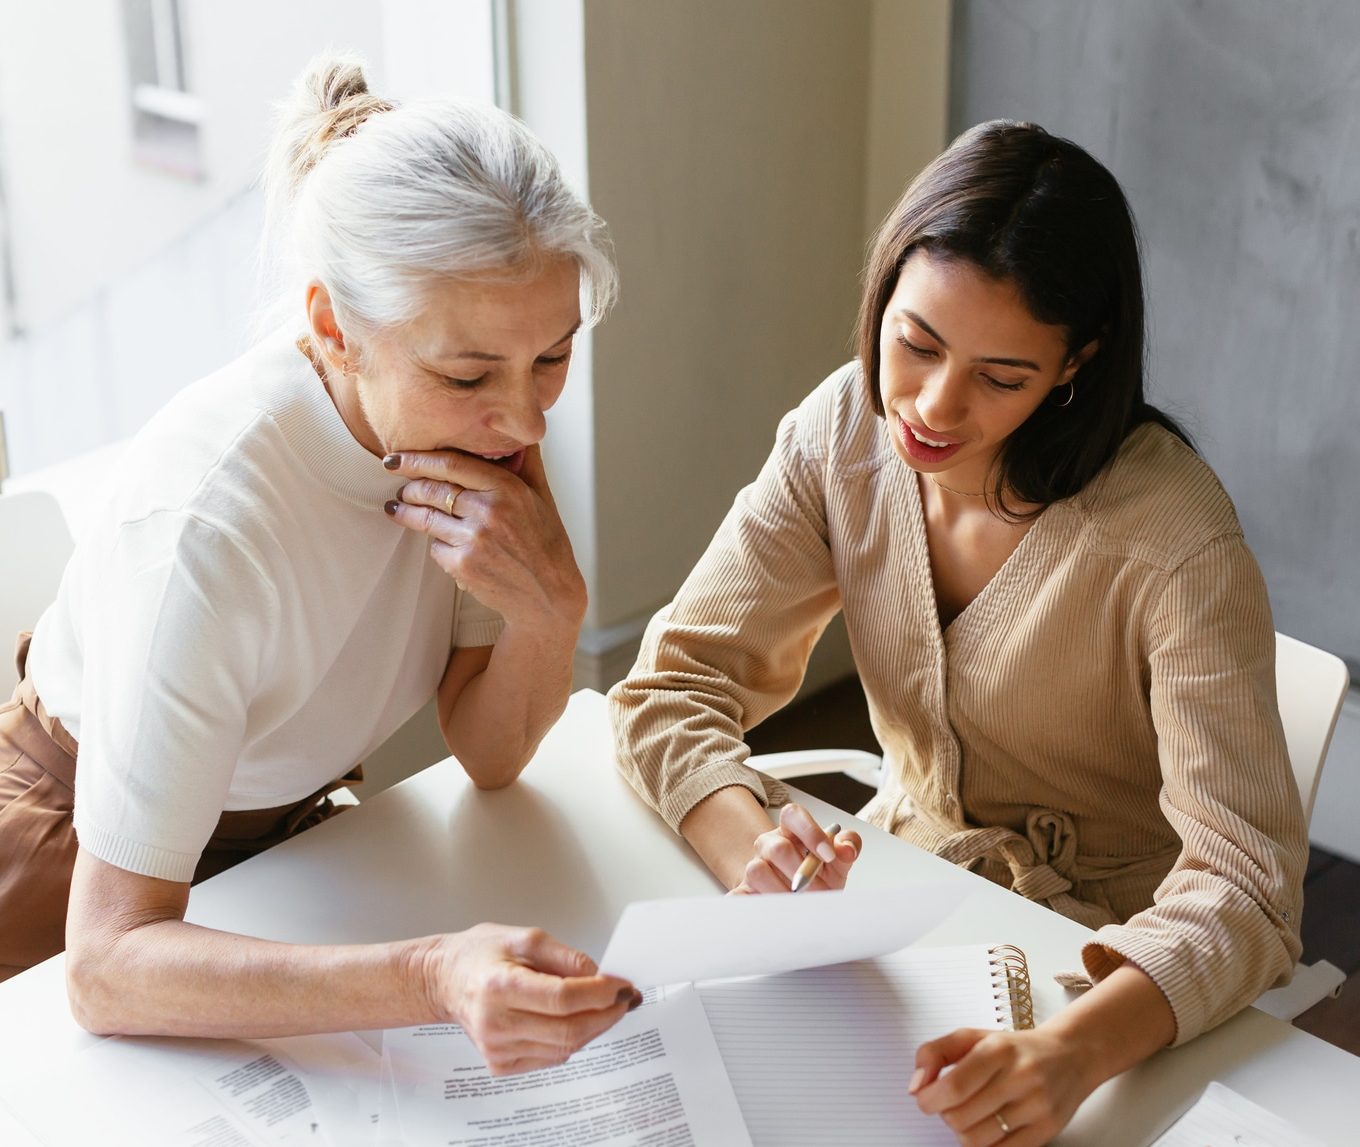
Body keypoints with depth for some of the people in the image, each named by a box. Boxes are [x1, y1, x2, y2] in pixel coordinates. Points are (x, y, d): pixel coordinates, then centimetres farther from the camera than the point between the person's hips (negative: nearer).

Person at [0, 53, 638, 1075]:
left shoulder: (483, 412, -19)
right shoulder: (207, 522, -38)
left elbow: (488, 756, -11)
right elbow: (109, 963, -38)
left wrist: (551, 606, -32)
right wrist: (432, 978, -52)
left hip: (281, 819, 5)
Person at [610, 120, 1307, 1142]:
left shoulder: (1172, 538, -24)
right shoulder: (843, 433, -10)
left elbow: (1246, 880, -27)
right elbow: (675, 682, -11)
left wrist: (1073, 1052, -46)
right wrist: (754, 846, -32)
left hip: (1112, 977, -3)